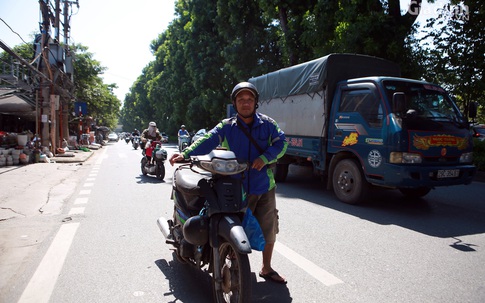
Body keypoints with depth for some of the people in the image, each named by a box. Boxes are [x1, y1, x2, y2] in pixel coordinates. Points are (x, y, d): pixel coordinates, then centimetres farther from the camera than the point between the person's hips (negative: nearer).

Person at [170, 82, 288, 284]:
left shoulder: (267, 123, 4)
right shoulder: (227, 126, -2)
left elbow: (281, 142, -2)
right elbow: (207, 142, -14)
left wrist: (265, 158, -18)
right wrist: (186, 154, -29)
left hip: (265, 187, 3)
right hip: (237, 189, -2)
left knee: (269, 229, 13)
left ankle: (266, 268, 34)